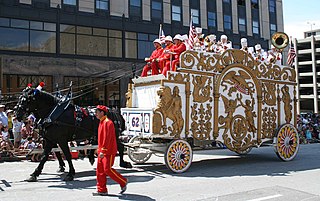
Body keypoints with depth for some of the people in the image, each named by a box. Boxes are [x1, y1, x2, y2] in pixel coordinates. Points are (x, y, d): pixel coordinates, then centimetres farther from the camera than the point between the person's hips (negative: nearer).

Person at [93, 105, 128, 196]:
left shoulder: (107, 122, -15)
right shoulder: (101, 122, 17)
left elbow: (107, 138, -22)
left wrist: (103, 151, -25)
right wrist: (99, 149, 21)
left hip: (109, 151, -10)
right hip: (102, 151, 10)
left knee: (107, 169, -9)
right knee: (100, 170, 8)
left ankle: (123, 182, 7)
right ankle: (102, 190, 14)